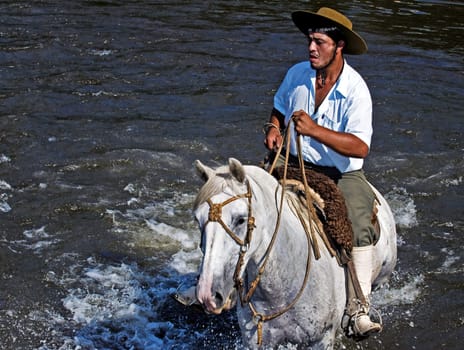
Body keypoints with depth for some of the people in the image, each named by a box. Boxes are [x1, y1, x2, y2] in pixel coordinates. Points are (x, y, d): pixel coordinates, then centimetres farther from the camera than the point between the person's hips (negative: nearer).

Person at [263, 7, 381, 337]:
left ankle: (361, 310, -22)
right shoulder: (297, 74, -2)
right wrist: (274, 128, -3)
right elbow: (279, 108, 20)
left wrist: (315, 130, -36)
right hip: (296, 165, 5)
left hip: (342, 173, -4)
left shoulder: (355, 89, -16)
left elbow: (360, 148, -26)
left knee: (360, 228, -27)